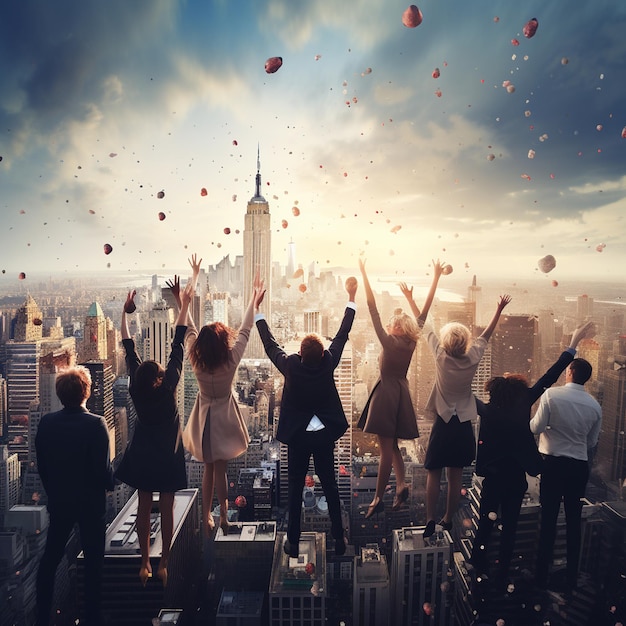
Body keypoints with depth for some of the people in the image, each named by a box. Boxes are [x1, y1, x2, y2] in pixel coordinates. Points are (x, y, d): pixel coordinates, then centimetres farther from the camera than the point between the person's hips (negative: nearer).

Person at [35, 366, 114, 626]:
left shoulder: (46, 422, -7)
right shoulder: (95, 424, -22)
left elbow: (41, 464, 2)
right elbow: (103, 466, -20)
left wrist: (53, 490, 16)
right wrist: (109, 485, 1)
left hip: (58, 500, 4)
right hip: (91, 502, -4)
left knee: (49, 559, 19)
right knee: (93, 562, 10)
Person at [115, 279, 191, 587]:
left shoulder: (136, 389, -13)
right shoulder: (168, 387, -21)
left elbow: (129, 350, -6)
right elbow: (177, 348, -21)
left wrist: (125, 312, 1)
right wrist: (183, 306, -18)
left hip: (142, 456, 3)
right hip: (167, 456, -3)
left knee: (143, 508, 12)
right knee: (166, 509, 7)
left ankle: (145, 563, 21)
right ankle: (163, 564, 16)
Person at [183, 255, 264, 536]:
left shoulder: (195, 359, -18)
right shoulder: (231, 360, -24)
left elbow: (187, 322, -11)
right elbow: (245, 329, -15)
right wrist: (254, 296, -6)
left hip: (204, 416, 2)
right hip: (224, 415, -2)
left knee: (209, 468, 16)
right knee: (220, 468, 10)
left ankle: (207, 517, 23)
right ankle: (223, 515, 19)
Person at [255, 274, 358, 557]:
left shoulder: (291, 366, -19)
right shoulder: (328, 364, -16)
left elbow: (270, 345, -7)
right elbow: (342, 335, -6)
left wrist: (256, 308, 1)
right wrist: (351, 298, 2)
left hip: (297, 437, -1)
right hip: (324, 435, 2)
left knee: (294, 488, 12)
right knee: (330, 485, 15)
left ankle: (293, 541, 22)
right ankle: (339, 538, 25)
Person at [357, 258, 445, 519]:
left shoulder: (389, 342, -15)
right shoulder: (411, 343, 0)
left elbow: (372, 309, -19)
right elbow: (423, 314, 5)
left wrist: (364, 275, -18)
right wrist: (436, 278, 8)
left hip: (386, 393, -7)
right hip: (401, 393, 7)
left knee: (386, 448, -4)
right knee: (392, 445, 17)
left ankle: (378, 499, 4)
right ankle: (401, 485, 5)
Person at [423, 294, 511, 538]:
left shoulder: (441, 357, -12)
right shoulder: (473, 359, -6)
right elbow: (486, 335, 9)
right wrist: (499, 310, 21)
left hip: (443, 424, -3)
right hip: (464, 426, 3)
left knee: (433, 474, 6)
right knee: (455, 478, 11)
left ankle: (430, 520, 5)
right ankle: (448, 520, 22)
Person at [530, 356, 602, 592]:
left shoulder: (552, 395, -13)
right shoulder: (595, 406, -1)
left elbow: (536, 428, -11)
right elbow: (592, 442, 7)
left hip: (554, 463, -3)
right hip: (580, 466, 3)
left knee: (548, 520, 6)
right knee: (574, 521, 14)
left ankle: (542, 576, 14)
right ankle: (571, 577, 23)